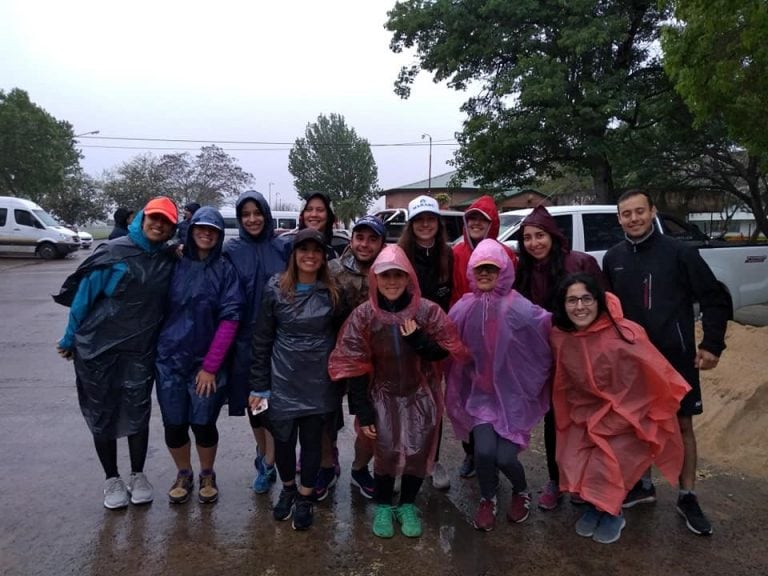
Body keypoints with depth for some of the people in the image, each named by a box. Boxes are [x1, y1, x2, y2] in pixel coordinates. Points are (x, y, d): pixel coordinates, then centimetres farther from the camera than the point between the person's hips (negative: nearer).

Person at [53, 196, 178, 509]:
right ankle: (112, 479, 25)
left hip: (141, 351, 2)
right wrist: (70, 338, -1)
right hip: (99, 347, -2)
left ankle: (138, 475, 25)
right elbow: (85, 295, -6)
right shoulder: (114, 252, -11)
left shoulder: (169, 260, 0)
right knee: (103, 414, 9)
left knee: (138, 413, 6)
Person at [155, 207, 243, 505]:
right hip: (170, 359, 2)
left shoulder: (225, 270, -4)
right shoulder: (176, 265, 3)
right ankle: (184, 475, 35)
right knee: (173, 424, 9)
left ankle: (207, 476, 31)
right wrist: (158, 348, 2)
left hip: (206, 363, -2)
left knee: (203, 424, 4)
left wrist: (211, 365, -11)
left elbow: (230, 319, -8)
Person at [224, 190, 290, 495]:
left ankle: (267, 465, 12)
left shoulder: (283, 248, 1)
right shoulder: (231, 251, 2)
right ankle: (264, 456, 33)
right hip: (245, 338, 1)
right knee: (252, 400, 13)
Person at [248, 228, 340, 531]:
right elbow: (262, 339, 0)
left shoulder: (333, 292, -2)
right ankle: (287, 488, 39)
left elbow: (341, 337, 5)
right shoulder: (275, 289, -4)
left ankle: (304, 498, 31)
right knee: (283, 439, 11)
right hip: (282, 381, 0)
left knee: (312, 441, 9)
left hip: (318, 382, 0)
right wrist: (258, 385, -1)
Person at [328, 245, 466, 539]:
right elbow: (355, 366, -9)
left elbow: (444, 352, -6)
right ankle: (383, 506, 31)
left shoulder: (428, 310, -12)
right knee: (386, 453, 4)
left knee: (417, 453, 8)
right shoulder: (363, 315, -11)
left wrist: (418, 340, -26)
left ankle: (407, 506, 33)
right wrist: (363, 411, -9)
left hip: (421, 396, 1)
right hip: (383, 397, 0)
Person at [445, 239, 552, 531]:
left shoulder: (519, 308, -15)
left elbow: (546, 338, -13)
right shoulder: (463, 308, -5)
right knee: (484, 450, -14)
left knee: (505, 457, -8)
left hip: (513, 393, -2)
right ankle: (488, 499, 20)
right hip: (479, 392, 2)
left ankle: (521, 491, 30)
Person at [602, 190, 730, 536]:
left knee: (682, 424, 8)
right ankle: (643, 484, 32)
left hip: (675, 356, -3)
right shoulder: (613, 259, 2)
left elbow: (715, 300, -6)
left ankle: (687, 497, 23)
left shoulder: (679, 253, -9)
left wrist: (711, 345, -11)